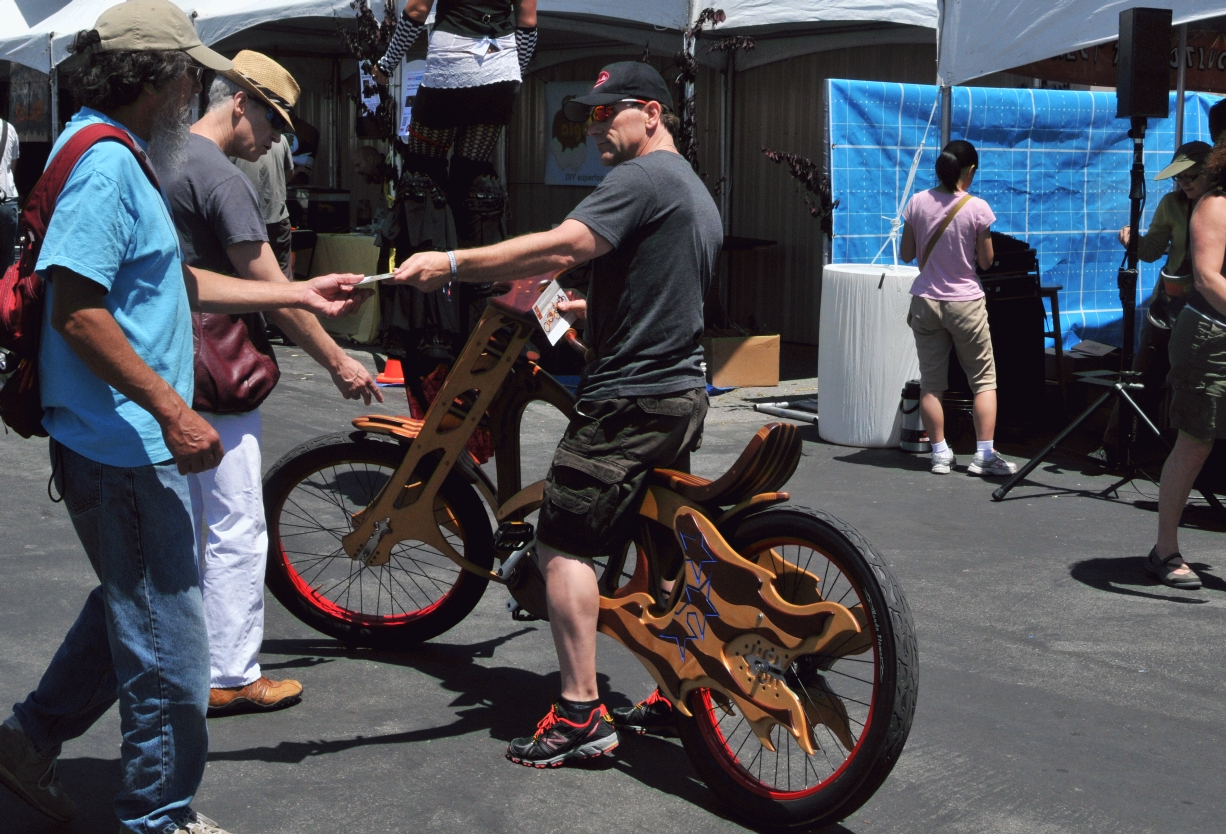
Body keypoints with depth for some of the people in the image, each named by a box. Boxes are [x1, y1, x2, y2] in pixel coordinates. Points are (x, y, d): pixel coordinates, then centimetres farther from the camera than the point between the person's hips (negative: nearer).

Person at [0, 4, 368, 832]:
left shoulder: (123, 159, 16)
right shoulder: (104, 163, -18)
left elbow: (174, 284, 21)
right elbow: (78, 312, -25)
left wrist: (301, 293, 21)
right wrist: (172, 410, -24)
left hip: (127, 443, 11)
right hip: (125, 447, -11)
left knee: (134, 605, 25)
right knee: (170, 641, 1)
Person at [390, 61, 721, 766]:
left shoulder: (642, 178, -13)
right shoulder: (697, 192, 20)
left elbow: (564, 246, -28)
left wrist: (453, 264, -30)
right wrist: (584, 307, 18)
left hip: (631, 397, -10)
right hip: (685, 393, 10)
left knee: (564, 543, -7)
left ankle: (582, 714, -7)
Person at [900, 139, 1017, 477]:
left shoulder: (918, 203, -3)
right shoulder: (977, 208, -11)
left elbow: (906, 254, 4)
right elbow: (986, 261, -3)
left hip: (926, 301, 3)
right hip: (965, 302, -2)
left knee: (931, 383, 8)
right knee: (984, 380, 8)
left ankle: (941, 454, 8)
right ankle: (984, 455, 3)